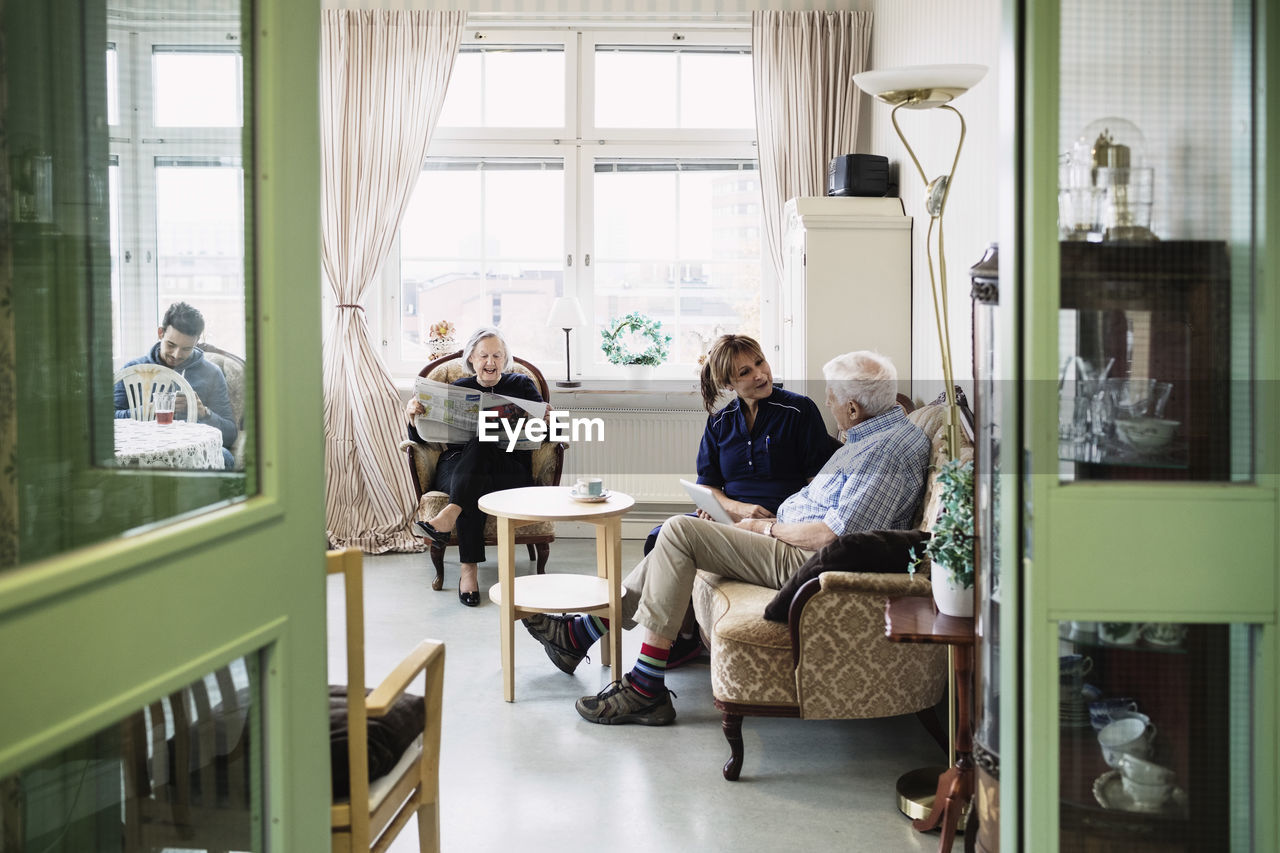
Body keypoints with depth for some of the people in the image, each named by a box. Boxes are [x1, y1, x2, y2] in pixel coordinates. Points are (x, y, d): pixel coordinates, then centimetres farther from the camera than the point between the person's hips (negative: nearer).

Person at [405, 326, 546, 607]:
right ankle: (468, 569, -40)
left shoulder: (521, 385, 16)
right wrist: (412, 416, -8)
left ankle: (448, 516, -51)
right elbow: (423, 439, 13)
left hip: (510, 472, -1)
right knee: (474, 490, -36)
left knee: (479, 446, -35)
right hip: (456, 468, 1)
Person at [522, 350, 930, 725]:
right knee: (677, 533, 10)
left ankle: (646, 687, -15)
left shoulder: (888, 451, -19)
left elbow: (832, 536, -25)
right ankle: (580, 633, 15)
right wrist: (771, 522, 10)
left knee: (679, 531, -16)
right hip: (793, 544, 11)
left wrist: (767, 528, -10)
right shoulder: (873, 433, 15)